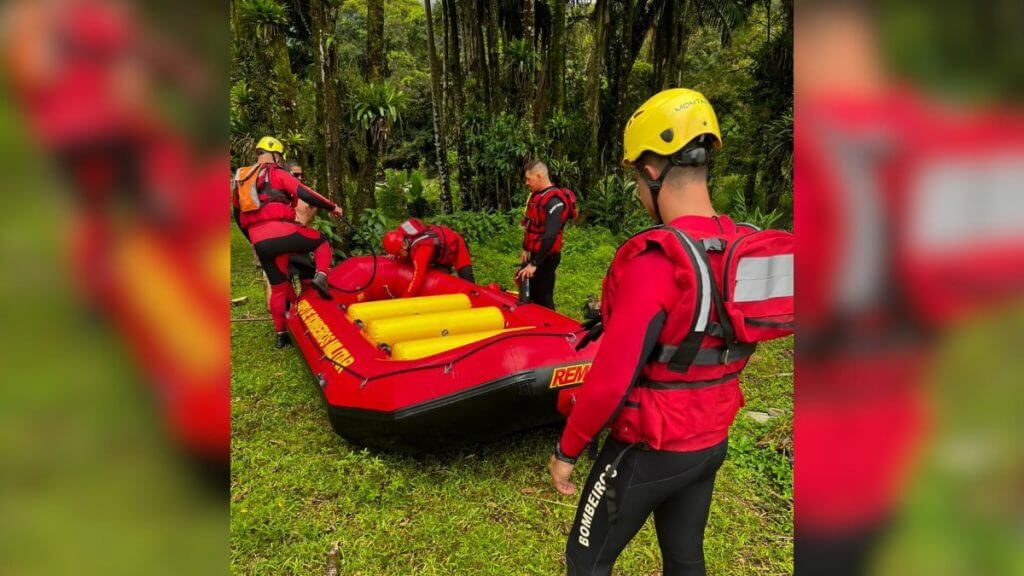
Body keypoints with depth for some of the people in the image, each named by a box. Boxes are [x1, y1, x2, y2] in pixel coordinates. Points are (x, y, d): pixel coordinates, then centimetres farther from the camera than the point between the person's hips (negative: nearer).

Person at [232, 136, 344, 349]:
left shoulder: (239, 179, 23)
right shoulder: (275, 172, 4)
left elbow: (240, 217, 27)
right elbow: (304, 194, -8)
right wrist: (332, 207, 2)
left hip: (260, 242, 6)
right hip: (282, 232, -6)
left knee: (278, 288, 17)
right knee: (322, 241, 17)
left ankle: (281, 335, 22)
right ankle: (321, 276, -10)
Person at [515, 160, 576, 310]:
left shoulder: (554, 201, -22)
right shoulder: (536, 195, 9)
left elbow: (550, 236, -31)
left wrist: (534, 264, -32)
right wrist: (526, 249, 20)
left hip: (546, 257, -9)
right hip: (534, 254, 10)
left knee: (543, 299, -2)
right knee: (531, 295, 19)